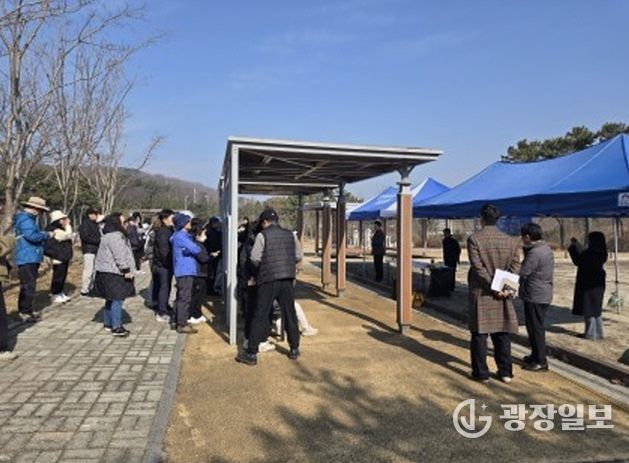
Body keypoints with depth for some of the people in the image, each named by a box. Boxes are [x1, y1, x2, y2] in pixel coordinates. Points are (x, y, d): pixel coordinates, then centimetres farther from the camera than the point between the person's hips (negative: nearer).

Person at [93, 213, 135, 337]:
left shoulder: (116, 235, 18)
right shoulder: (115, 236, -18)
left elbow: (124, 253, 21)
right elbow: (120, 256, -23)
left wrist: (127, 270, 20)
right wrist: (126, 270, -18)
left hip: (110, 272, 11)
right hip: (113, 273, -11)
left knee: (111, 299, 18)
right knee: (117, 299, -8)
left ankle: (108, 323, 28)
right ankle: (116, 327, -4)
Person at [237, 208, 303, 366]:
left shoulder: (263, 235, -4)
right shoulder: (289, 234, 8)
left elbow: (254, 258, -7)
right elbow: (299, 256, 11)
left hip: (269, 279, -4)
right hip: (288, 279, 4)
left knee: (260, 316, 2)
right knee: (290, 314, 14)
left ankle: (251, 354, 6)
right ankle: (294, 350, 23)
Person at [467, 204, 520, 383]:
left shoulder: (474, 239, -9)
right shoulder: (508, 240, 5)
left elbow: (478, 267, -16)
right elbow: (516, 264, -1)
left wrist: (493, 287, -13)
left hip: (481, 292, -4)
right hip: (502, 294, 4)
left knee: (479, 333, 4)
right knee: (502, 333, 13)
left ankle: (481, 373, 10)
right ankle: (505, 372, 20)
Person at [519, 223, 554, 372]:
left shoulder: (535, 253, -22)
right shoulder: (546, 248, 10)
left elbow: (522, 274, -21)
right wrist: (526, 250, 0)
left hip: (535, 296, -10)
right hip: (544, 294, 10)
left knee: (536, 328, 0)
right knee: (536, 327, 20)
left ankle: (540, 362, 9)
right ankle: (536, 356, 32)